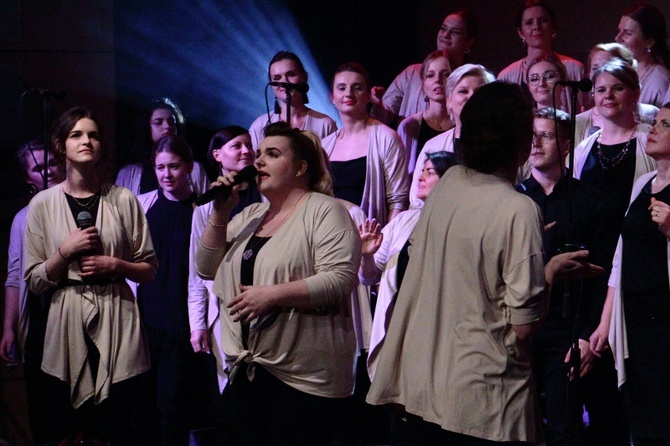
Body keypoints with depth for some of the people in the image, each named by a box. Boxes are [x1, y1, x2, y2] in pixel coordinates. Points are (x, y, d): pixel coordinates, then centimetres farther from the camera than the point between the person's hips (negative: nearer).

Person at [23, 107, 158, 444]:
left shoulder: (124, 200, 5)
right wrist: (66, 251, -10)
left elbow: (149, 270, 10)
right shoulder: (43, 204, 5)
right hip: (68, 328, 0)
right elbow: (34, 281, 5)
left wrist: (115, 265, -8)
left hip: (117, 327, 0)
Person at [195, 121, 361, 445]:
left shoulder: (324, 211, -7)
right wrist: (220, 213, 2)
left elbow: (340, 280, -19)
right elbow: (207, 269, 13)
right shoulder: (249, 216, 16)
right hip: (247, 371, 7)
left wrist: (272, 295, -24)